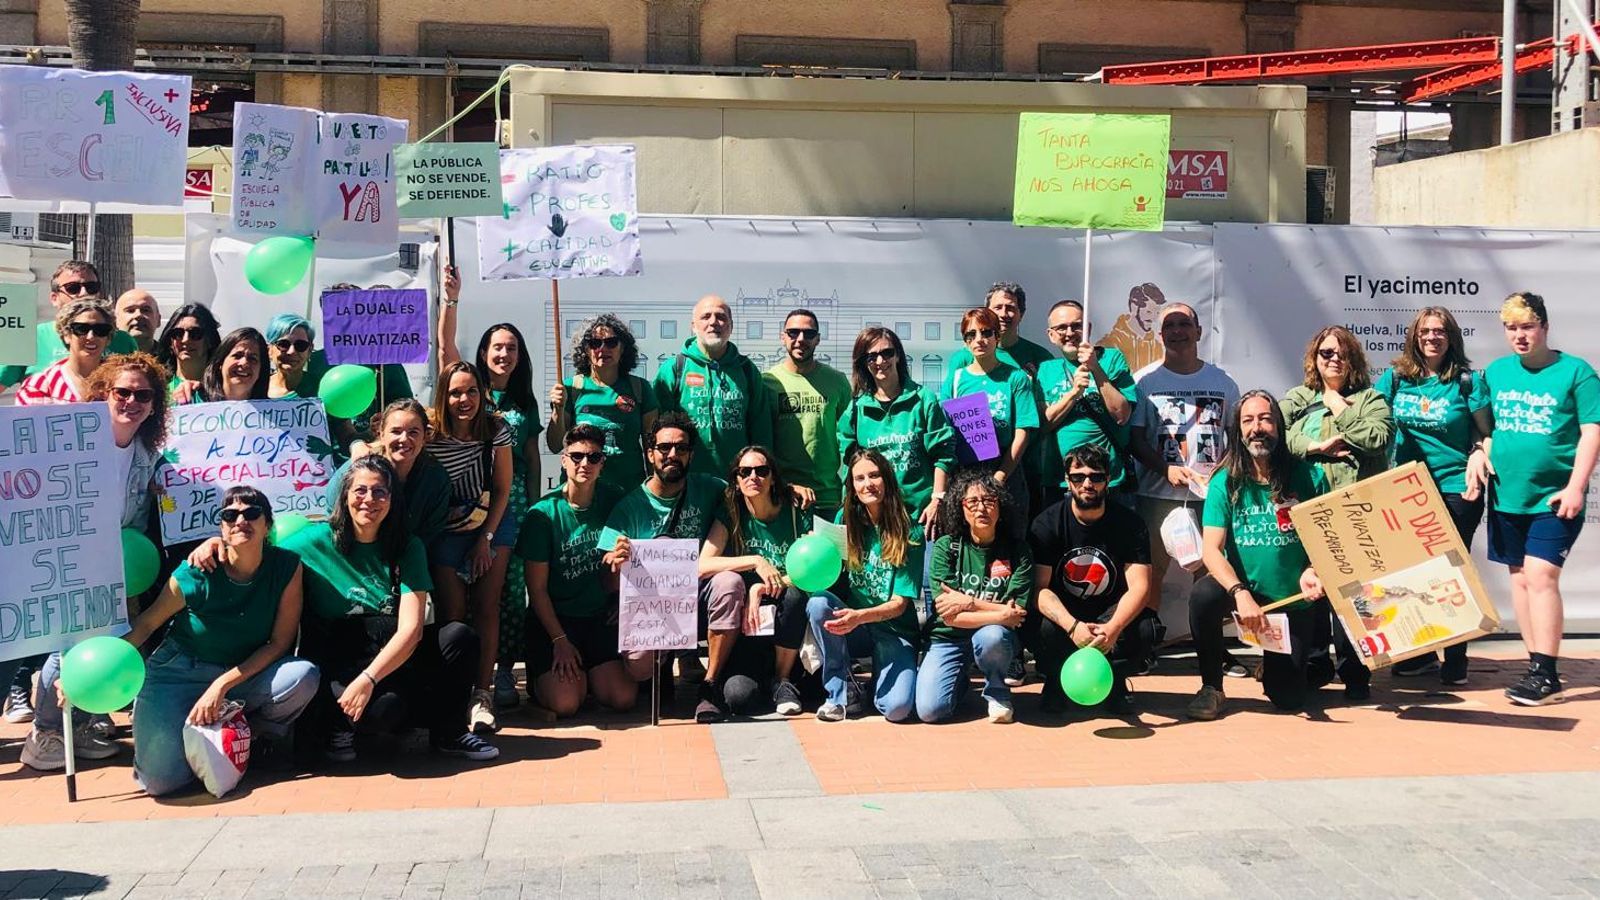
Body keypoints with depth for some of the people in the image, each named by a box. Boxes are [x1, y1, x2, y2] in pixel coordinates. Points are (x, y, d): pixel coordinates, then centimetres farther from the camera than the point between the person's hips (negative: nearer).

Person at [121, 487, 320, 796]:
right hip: (180, 673, -2)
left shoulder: (286, 567, -12)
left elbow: (280, 642, -10)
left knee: (303, 675, -28)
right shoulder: (196, 573, -17)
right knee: (163, 779, -21)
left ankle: (258, 732, 4)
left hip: (243, 675, 2)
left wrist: (223, 685, -20)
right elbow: (145, 624, -5)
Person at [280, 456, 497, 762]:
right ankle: (339, 722, 1)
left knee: (459, 636, -22)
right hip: (335, 662, -4)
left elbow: (411, 628, -10)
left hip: (393, 654, 4)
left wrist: (368, 678, -22)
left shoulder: (408, 547, 1)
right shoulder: (318, 539, -3)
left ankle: (448, 733, 0)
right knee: (384, 708, -36)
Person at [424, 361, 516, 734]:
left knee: (486, 607, -8)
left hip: (492, 523, 1)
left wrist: (486, 539, -8)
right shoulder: (430, 435, -15)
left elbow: (502, 490, -5)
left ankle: (482, 694, -7)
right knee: (452, 613, -8)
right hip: (445, 530, -1)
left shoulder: (496, 429, -9)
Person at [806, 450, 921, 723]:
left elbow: (899, 603, -12)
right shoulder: (845, 520, 1)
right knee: (818, 602, -30)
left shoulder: (908, 532, -9)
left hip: (893, 630, -3)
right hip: (853, 628, 3)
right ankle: (840, 692, -12)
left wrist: (860, 616, -29)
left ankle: (880, 676, 11)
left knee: (897, 708, -27)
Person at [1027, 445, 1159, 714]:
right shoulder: (1047, 523, -10)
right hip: (1063, 613, -1)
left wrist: (1113, 628, -36)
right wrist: (1073, 626, -37)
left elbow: (1139, 586, -16)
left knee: (1146, 628, -30)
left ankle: (1114, 682, 2)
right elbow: (1040, 588, -17)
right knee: (1042, 629, -34)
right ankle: (1056, 682, 0)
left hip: (1110, 613, 1)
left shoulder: (1128, 522, -8)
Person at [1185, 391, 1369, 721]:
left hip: (1295, 600, 0)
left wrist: (1315, 570, -24)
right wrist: (1240, 593, -34)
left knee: (1287, 698, -2)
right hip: (1245, 592, 0)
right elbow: (1212, 550, -17)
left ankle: (1316, 662, 36)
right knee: (1204, 594, -34)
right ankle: (1211, 686, -11)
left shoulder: (1305, 476, -7)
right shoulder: (1225, 482, -10)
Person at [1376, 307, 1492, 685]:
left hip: (1456, 490, -3)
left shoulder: (1468, 380, -4)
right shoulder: (1395, 378, 4)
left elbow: (1487, 434, 0)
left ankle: (1454, 661, 9)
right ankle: (1419, 653, 22)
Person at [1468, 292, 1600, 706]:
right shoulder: (1495, 372, 9)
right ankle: (1538, 666, 19)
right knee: (1519, 578, 9)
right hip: (1507, 496, 5)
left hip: (1554, 498, -5)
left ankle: (1546, 676, -7)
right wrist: (1479, 454, -4)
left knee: (1540, 575, -13)